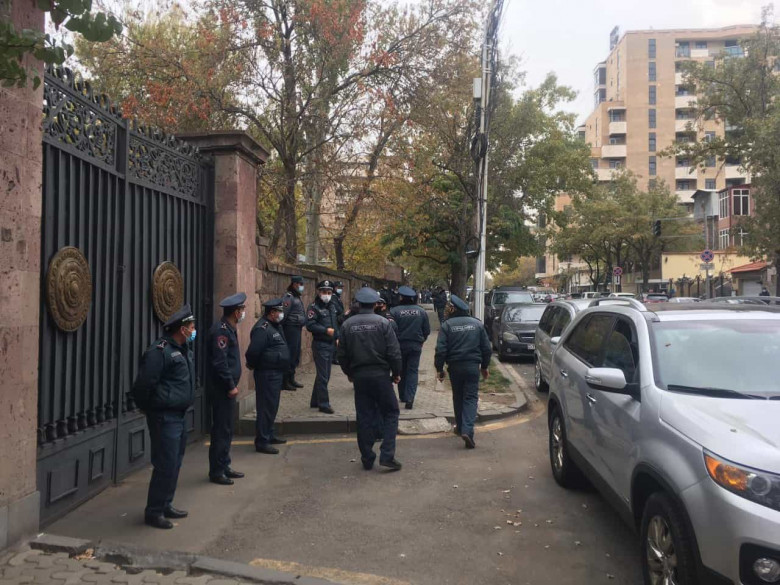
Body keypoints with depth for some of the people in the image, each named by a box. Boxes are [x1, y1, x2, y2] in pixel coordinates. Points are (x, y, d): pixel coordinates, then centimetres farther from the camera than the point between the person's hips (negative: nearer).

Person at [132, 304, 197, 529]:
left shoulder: (184, 350, 13)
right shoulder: (160, 351, -18)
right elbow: (143, 384, -20)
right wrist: (148, 408, -7)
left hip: (179, 416, 10)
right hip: (164, 417, -10)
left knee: (174, 464, 16)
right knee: (165, 466, -5)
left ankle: (165, 506, 28)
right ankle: (153, 512, 8)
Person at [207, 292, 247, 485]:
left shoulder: (228, 329, 13)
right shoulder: (221, 330, -18)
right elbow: (219, 362, -23)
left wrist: (233, 384, 14)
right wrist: (230, 386, -18)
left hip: (227, 388, 10)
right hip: (222, 389, -10)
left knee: (226, 429, 16)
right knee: (222, 430, -2)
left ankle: (224, 467, 27)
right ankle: (216, 472, 7)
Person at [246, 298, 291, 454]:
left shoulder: (275, 326, 13)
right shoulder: (262, 328, -19)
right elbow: (253, 352, -24)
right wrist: (253, 365, -8)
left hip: (276, 373, 10)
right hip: (267, 374, -10)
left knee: (272, 406, 19)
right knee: (266, 407, -5)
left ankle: (269, 435, 32)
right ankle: (262, 442, 2)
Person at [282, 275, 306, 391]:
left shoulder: (297, 297, 18)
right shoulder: (288, 297, -12)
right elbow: (282, 315, -19)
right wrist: (281, 332, -22)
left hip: (297, 329, 10)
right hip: (291, 328, -10)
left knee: (296, 355, 14)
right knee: (290, 355, -7)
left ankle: (291, 379, 25)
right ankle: (285, 382, 0)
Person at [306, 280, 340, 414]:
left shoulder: (332, 306, 15)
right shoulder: (314, 307, -11)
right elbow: (310, 325, -19)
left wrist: (337, 337, 14)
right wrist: (326, 330, -22)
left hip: (331, 344, 8)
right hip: (320, 344, -8)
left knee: (324, 375, 14)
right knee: (323, 376, -5)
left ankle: (315, 401, 26)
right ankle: (323, 404, 3)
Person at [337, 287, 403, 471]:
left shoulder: (347, 325, 1)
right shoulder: (383, 323, -8)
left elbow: (342, 354, 5)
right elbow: (394, 352, -10)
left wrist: (349, 373, 20)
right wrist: (396, 372, 4)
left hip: (359, 377, 3)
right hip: (380, 375, -3)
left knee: (364, 418, 10)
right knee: (390, 414, 9)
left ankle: (367, 459, 18)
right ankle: (387, 456, 1)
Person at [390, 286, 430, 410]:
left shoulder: (394, 311, -12)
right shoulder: (421, 311, -3)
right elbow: (427, 330, 0)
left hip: (400, 345, -1)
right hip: (416, 346, 1)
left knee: (401, 371, 16)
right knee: (413, 371, 4)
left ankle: (402, 396, 26)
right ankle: (409, 398, -8)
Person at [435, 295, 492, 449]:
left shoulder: (447, 325, -5)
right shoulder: (477, 324, 4)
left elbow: (441, 350, -10)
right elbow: (486, 348, 7)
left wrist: (439, 369, 0)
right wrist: (484, 366, 18)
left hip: (455, 367, 0)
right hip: (473, 366, 1)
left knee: (458, 397, 18)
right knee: (471, 398, 1)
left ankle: (460, 427, 29)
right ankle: (467, 430, -15)